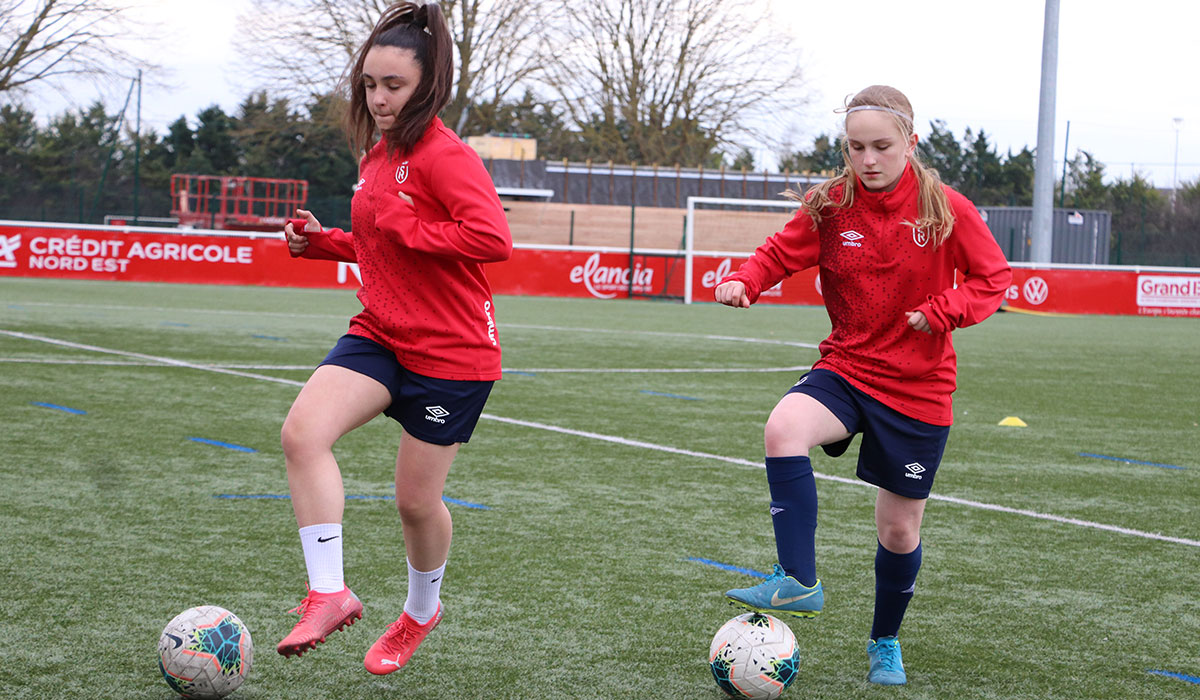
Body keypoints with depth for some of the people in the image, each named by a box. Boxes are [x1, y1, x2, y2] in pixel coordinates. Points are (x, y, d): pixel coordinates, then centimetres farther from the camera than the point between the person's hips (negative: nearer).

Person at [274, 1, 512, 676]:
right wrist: (322, 241, 9)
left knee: (416, 500, 6)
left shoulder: (445, 155, -17)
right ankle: (328, 594, -13)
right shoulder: (377, 153, 10)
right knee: (303, 431, -20)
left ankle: (422, 609, 37)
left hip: (451, 353, -7)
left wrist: (403, 228, -24)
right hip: (380, 335, 7)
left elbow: (493, 238, -31)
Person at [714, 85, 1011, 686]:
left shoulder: (946, 209, -8)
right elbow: (781, 253, 2)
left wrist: (944, 310, -20)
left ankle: (885, 642, 35)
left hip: (917, 388, -1)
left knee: (899, 531, 8)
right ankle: (798, 582, -28)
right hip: (846, 368, 1)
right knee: (784, 427, -33)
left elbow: (993, 277, -2)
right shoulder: (829, 207, -3)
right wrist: (745, 280, -20)